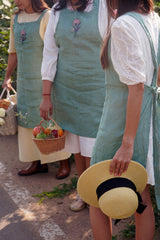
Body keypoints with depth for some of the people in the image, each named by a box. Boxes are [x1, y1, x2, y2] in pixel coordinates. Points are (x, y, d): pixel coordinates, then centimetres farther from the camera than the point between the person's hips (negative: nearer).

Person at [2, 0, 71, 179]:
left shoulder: (47, 17, -8)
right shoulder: (15, 19, 11)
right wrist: (7, 76, 15)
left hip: (44, 78, -6)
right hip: (24, 80, 6)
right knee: (28, 119, 8)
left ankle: (64, 162, 12)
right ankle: (37, 162, 20)